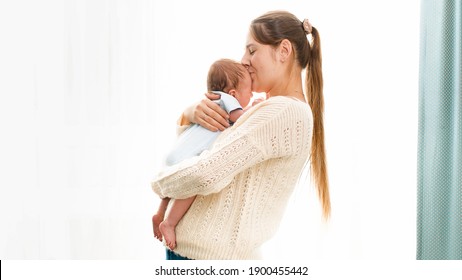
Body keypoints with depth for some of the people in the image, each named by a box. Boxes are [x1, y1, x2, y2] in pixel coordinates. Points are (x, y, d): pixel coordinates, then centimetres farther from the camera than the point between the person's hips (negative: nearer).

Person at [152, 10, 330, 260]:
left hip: (207, 256, -9)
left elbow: (207, 174, -24)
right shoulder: (264, 112, 14)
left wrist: (159, 182, -5)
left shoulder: (283, 111, -17)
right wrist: (190, 114, -1)